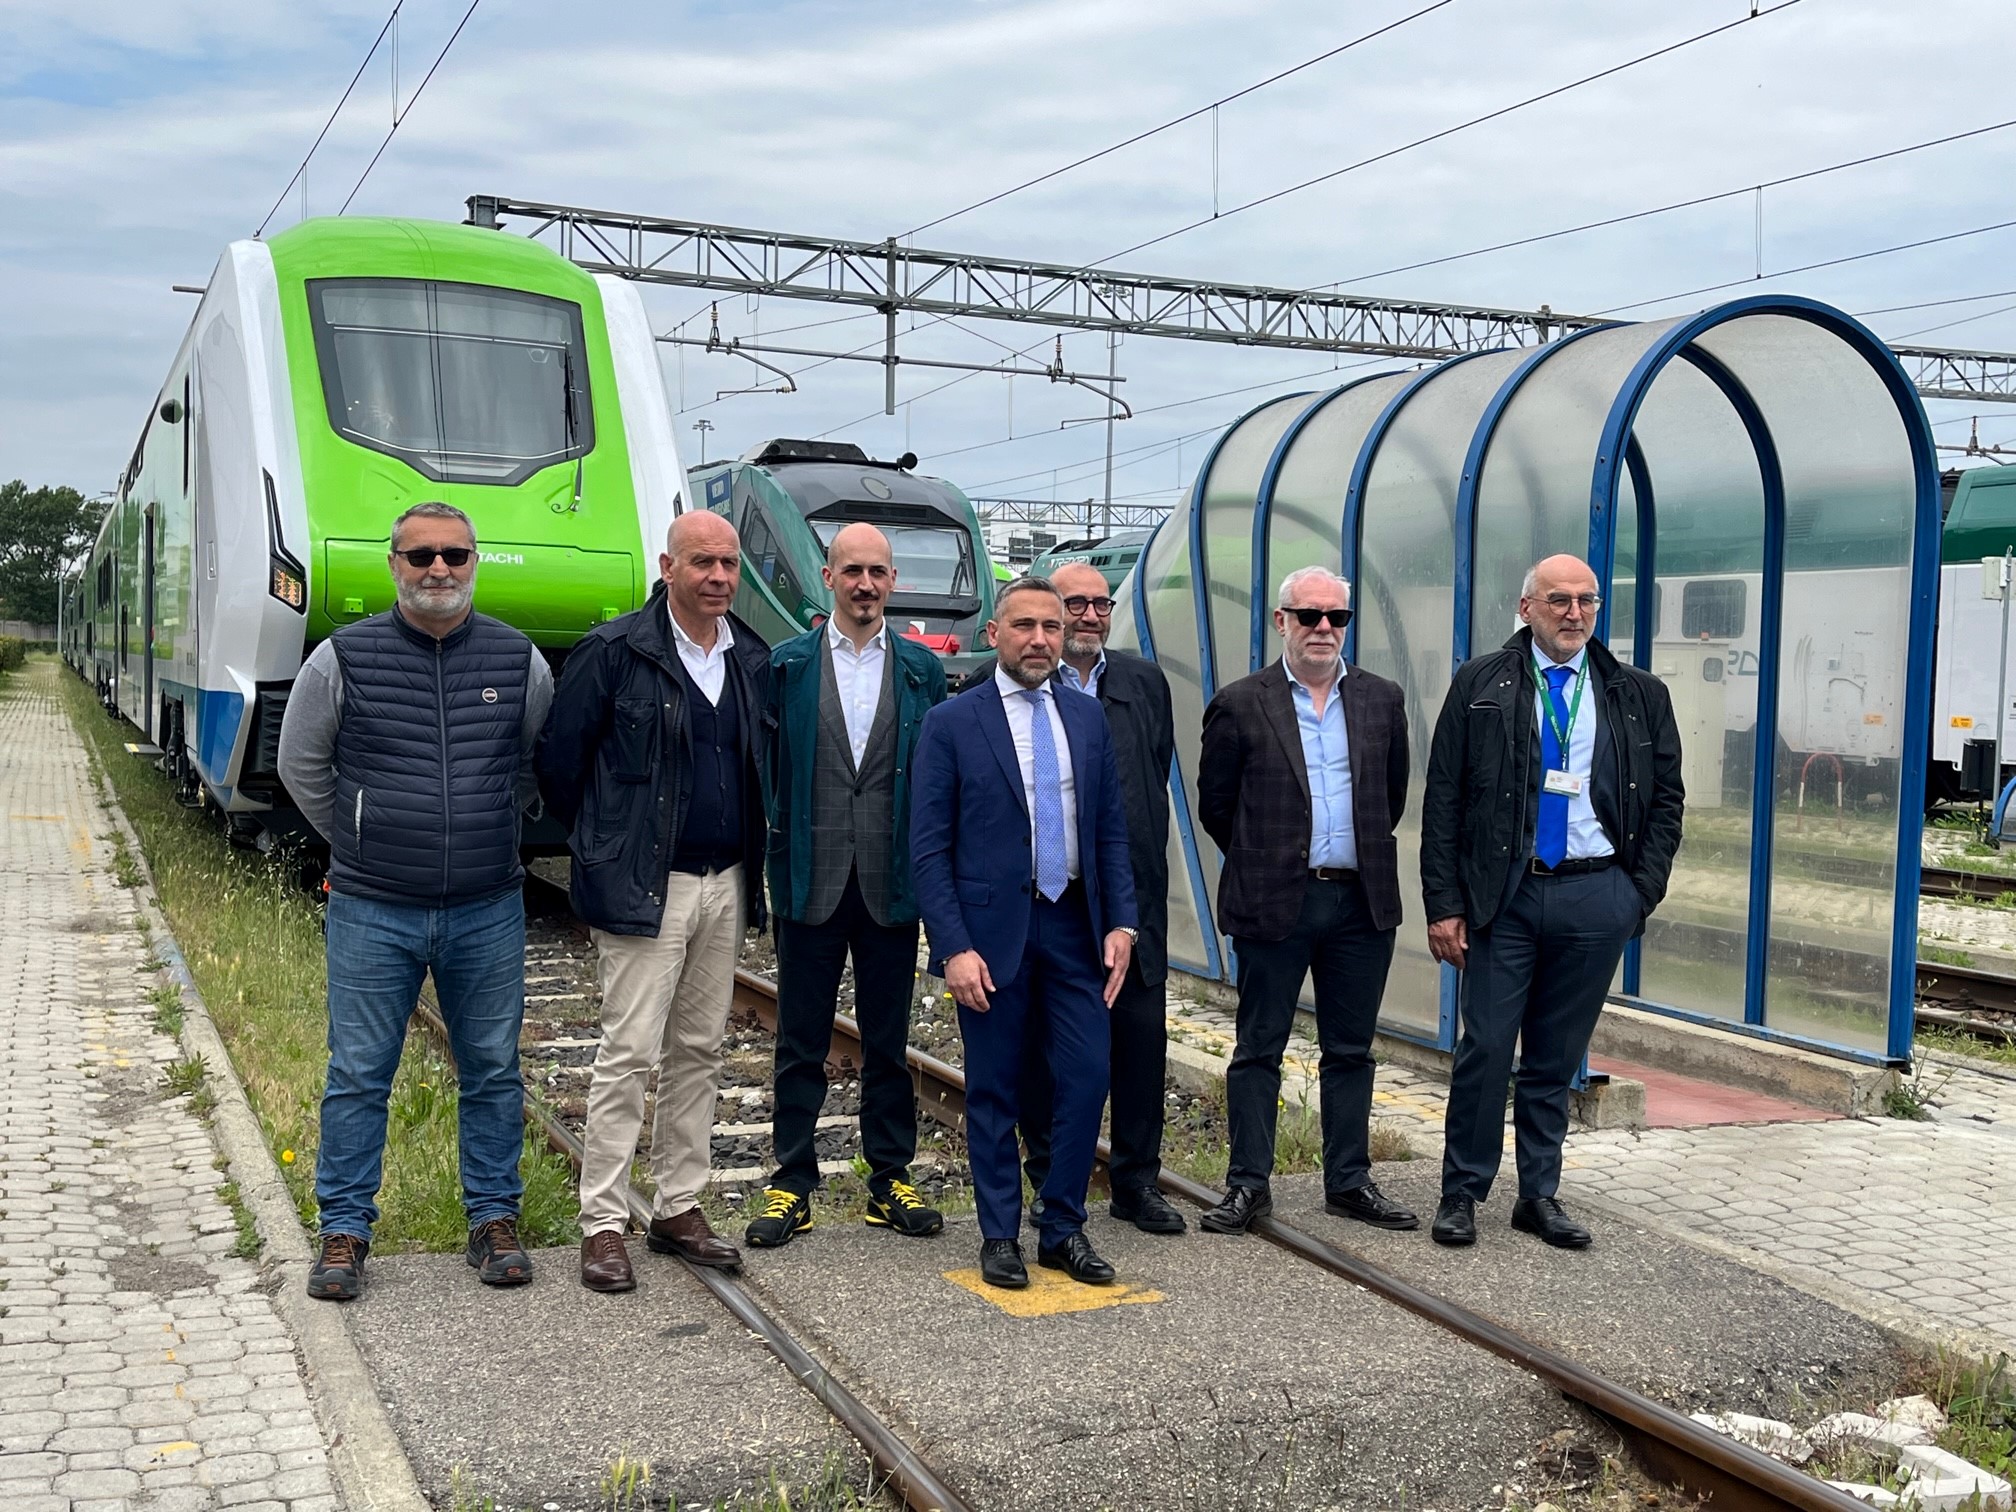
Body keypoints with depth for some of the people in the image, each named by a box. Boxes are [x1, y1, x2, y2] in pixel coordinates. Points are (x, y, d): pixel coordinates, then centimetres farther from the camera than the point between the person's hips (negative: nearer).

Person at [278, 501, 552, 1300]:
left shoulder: (518, 660, 1)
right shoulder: (343, 658, -5)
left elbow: (539, 763, 17)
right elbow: (301, 765, 9)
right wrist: (360, 846, 11)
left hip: (488, 911, 2)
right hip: (372, 913, -1)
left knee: (492, 1071, 9)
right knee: (358, 1076, 5)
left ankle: (493, 1220, 22)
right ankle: (344, 1232, 18)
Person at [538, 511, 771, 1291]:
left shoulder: (753, 659, 8)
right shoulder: (616, 650, -9)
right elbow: (559, 752, -4)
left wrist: (747, 858, 14)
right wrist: (596, 841, 3)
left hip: (725, 883, 6)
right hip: (644, 886, -6)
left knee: (699, 1051, 12)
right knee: (629, 1053, -5)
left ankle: (678, 1208, 22)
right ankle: (603, 1223, 4)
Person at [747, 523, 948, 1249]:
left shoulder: (923, 669, 6)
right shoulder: (786, 664, 3)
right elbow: (765, 765, 3)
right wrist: (775, 854, -3)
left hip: (892, 883, 1)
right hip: (810, 882, -1)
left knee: (888, 1043, 10)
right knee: (801, 1044, 6)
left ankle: (890, 1181, 21)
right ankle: (792, 1186, 15)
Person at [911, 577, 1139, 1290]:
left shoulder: (1087, 718, 9)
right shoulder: (951, 723, -3)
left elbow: (1111, 831, 11)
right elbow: (929, 848, -6)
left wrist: (1120, 922, 1)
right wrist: (954, 947, -13)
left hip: (1074, 924, 3)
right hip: (991, 929, -3)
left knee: (1087, 1077, 1)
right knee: (994, 1090, 6)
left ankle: (1063, 1229, 17)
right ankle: (1000, 1236, 20)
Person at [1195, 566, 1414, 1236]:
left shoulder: (1382, 699, 8)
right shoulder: (1240, 704, -2)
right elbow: (1214, 804, 4)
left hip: (1362, 902, 3)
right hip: (1273, 903, -3)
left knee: (1350, 1050, 11)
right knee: (1258, 1049, 5)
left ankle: (1349, 1181, 22)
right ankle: (1249, 1184, 15)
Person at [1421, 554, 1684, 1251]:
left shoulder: (1639, 695, 9)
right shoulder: (1479, 685, 2)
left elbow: (1666, 799, 13)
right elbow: (1442, 801, 1)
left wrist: (1643, 892, 3)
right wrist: (1444, 903, -5)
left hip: (1597, 898, 2)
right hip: (1504, 894, -2)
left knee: (1558, 1056, 10)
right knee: (1485, 1046, -3)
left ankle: (1540, 1195, 21)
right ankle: (1461, 1193, 11)